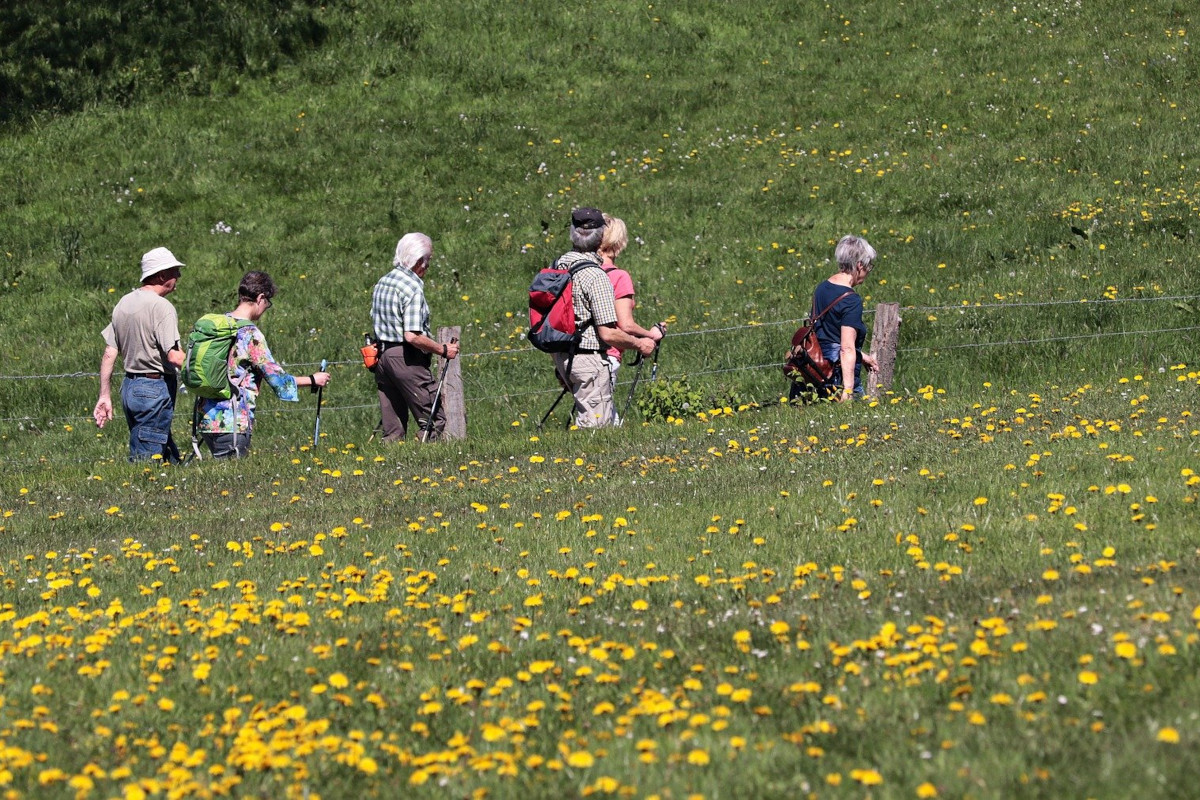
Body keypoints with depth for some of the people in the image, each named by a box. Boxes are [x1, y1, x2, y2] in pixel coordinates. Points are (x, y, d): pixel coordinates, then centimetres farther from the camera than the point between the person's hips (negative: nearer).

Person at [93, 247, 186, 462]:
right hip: (155, 388, -9)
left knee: (170, 457, 13)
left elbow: (109, 353, 12)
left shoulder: (123, 303, 12)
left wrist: (105, 396, 14)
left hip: (129, 386, 9)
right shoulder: (161, 306, -14)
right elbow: (174, 357, -21)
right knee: (146, 461, -6)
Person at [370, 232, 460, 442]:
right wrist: (443, 350, -11)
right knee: (436, 419, -4)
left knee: (393, 430, 9)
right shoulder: (412, 287, -14)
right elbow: (412, 336, -21)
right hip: (406, 359, -9)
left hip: (382, 356, 9)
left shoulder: (382, 283, 12)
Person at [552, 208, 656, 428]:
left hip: (560, 355, 8)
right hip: (589, 358, -8)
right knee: (593, 426, -2)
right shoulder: (595, 276, -20)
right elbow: (608, 334, -21)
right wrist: (639, 344, -4)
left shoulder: (558, 265, 4)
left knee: (609, 418, 18)